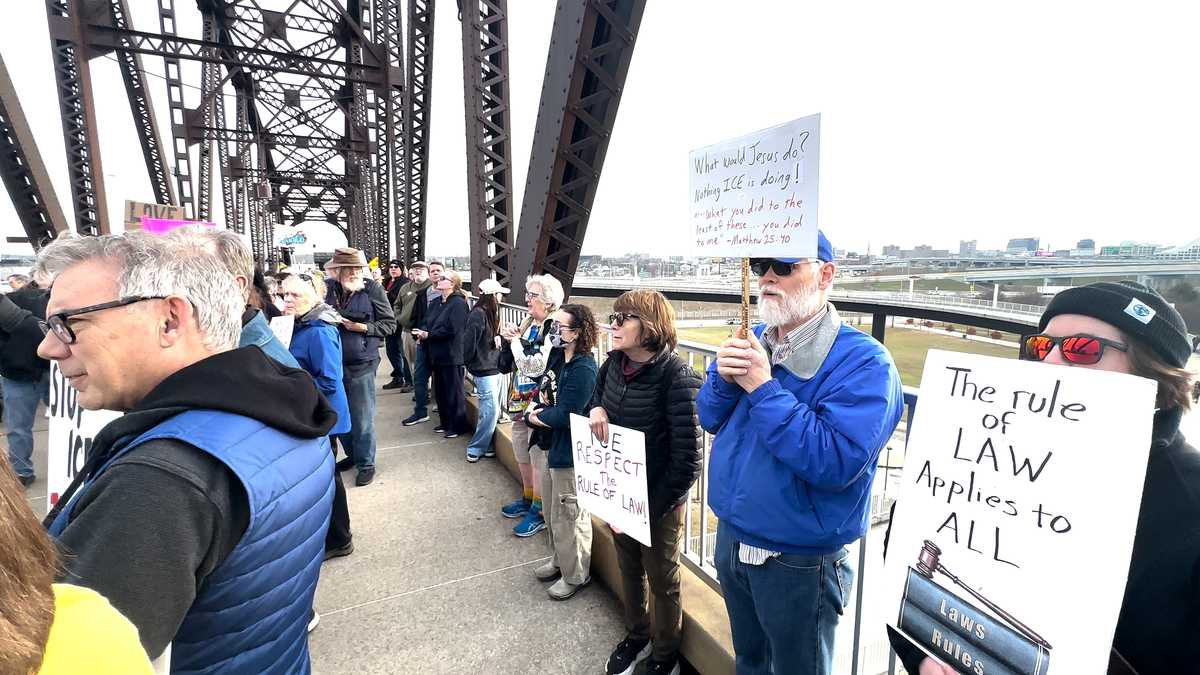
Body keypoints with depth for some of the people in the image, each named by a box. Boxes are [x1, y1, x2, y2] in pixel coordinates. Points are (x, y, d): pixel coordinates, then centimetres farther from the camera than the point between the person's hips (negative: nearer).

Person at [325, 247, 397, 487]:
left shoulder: (372, 288, -9)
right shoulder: (327, 287, -1)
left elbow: (390, 324, -5)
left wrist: (362, 327, -17)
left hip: (361, 364, -4)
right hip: (333, 361, 4)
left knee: (362, 418, 4)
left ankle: (366, 463, 21)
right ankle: (352, 454, 38)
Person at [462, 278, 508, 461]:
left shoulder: (491, 313, 10)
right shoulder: (478, 314, -17)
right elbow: (469, 342, -17)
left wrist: (499, 339, -3)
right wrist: (470, 364, -6)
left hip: (495, 368, 8)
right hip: (484, 371, -8)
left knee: (492, 411, 12)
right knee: (490, 411, -5)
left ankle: (485, 445, 24)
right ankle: (475, 449, 9)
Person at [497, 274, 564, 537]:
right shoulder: (527, 323, 7)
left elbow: (534, 366, -26)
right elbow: (505, 365, 10)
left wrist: (515, 340, -14)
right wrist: (507, 338, -7)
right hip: (520, 400, 8)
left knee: (538, 459, 5)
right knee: (522, 456, 21)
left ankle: (540, 510, 22)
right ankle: (528, 498, 41)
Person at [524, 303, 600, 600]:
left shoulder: (584, 369, -24)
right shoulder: (558, 358, 4)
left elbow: (564, 415, -27)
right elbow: (542, 391, 13)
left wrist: (535, 416, -10)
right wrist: (538, 409, -9)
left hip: (569, 454, -9)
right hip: (548, 446, 9)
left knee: (568, 518, 7)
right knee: (552, 512, 24)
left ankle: (575, 575, 28)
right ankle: (559, 559, 45)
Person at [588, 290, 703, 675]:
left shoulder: (676, 378, -25)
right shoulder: (613, 364, -6)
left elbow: (688, 460, -23)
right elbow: (596, 398, 14)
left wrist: (648, 509, -19)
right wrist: (596, 409, -10)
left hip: (659, 502, -5)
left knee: (663, 581, 18)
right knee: (628, 570, 25)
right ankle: (636, 637, 52)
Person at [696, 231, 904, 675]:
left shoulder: (862, 363, -21)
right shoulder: (752, 342, 1)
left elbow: (835, 462, -32)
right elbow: (710, 420, 3)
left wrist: (763, 387, -30)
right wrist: (724, 379, -18)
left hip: (798, 563, -6)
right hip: (731, 538, 6)